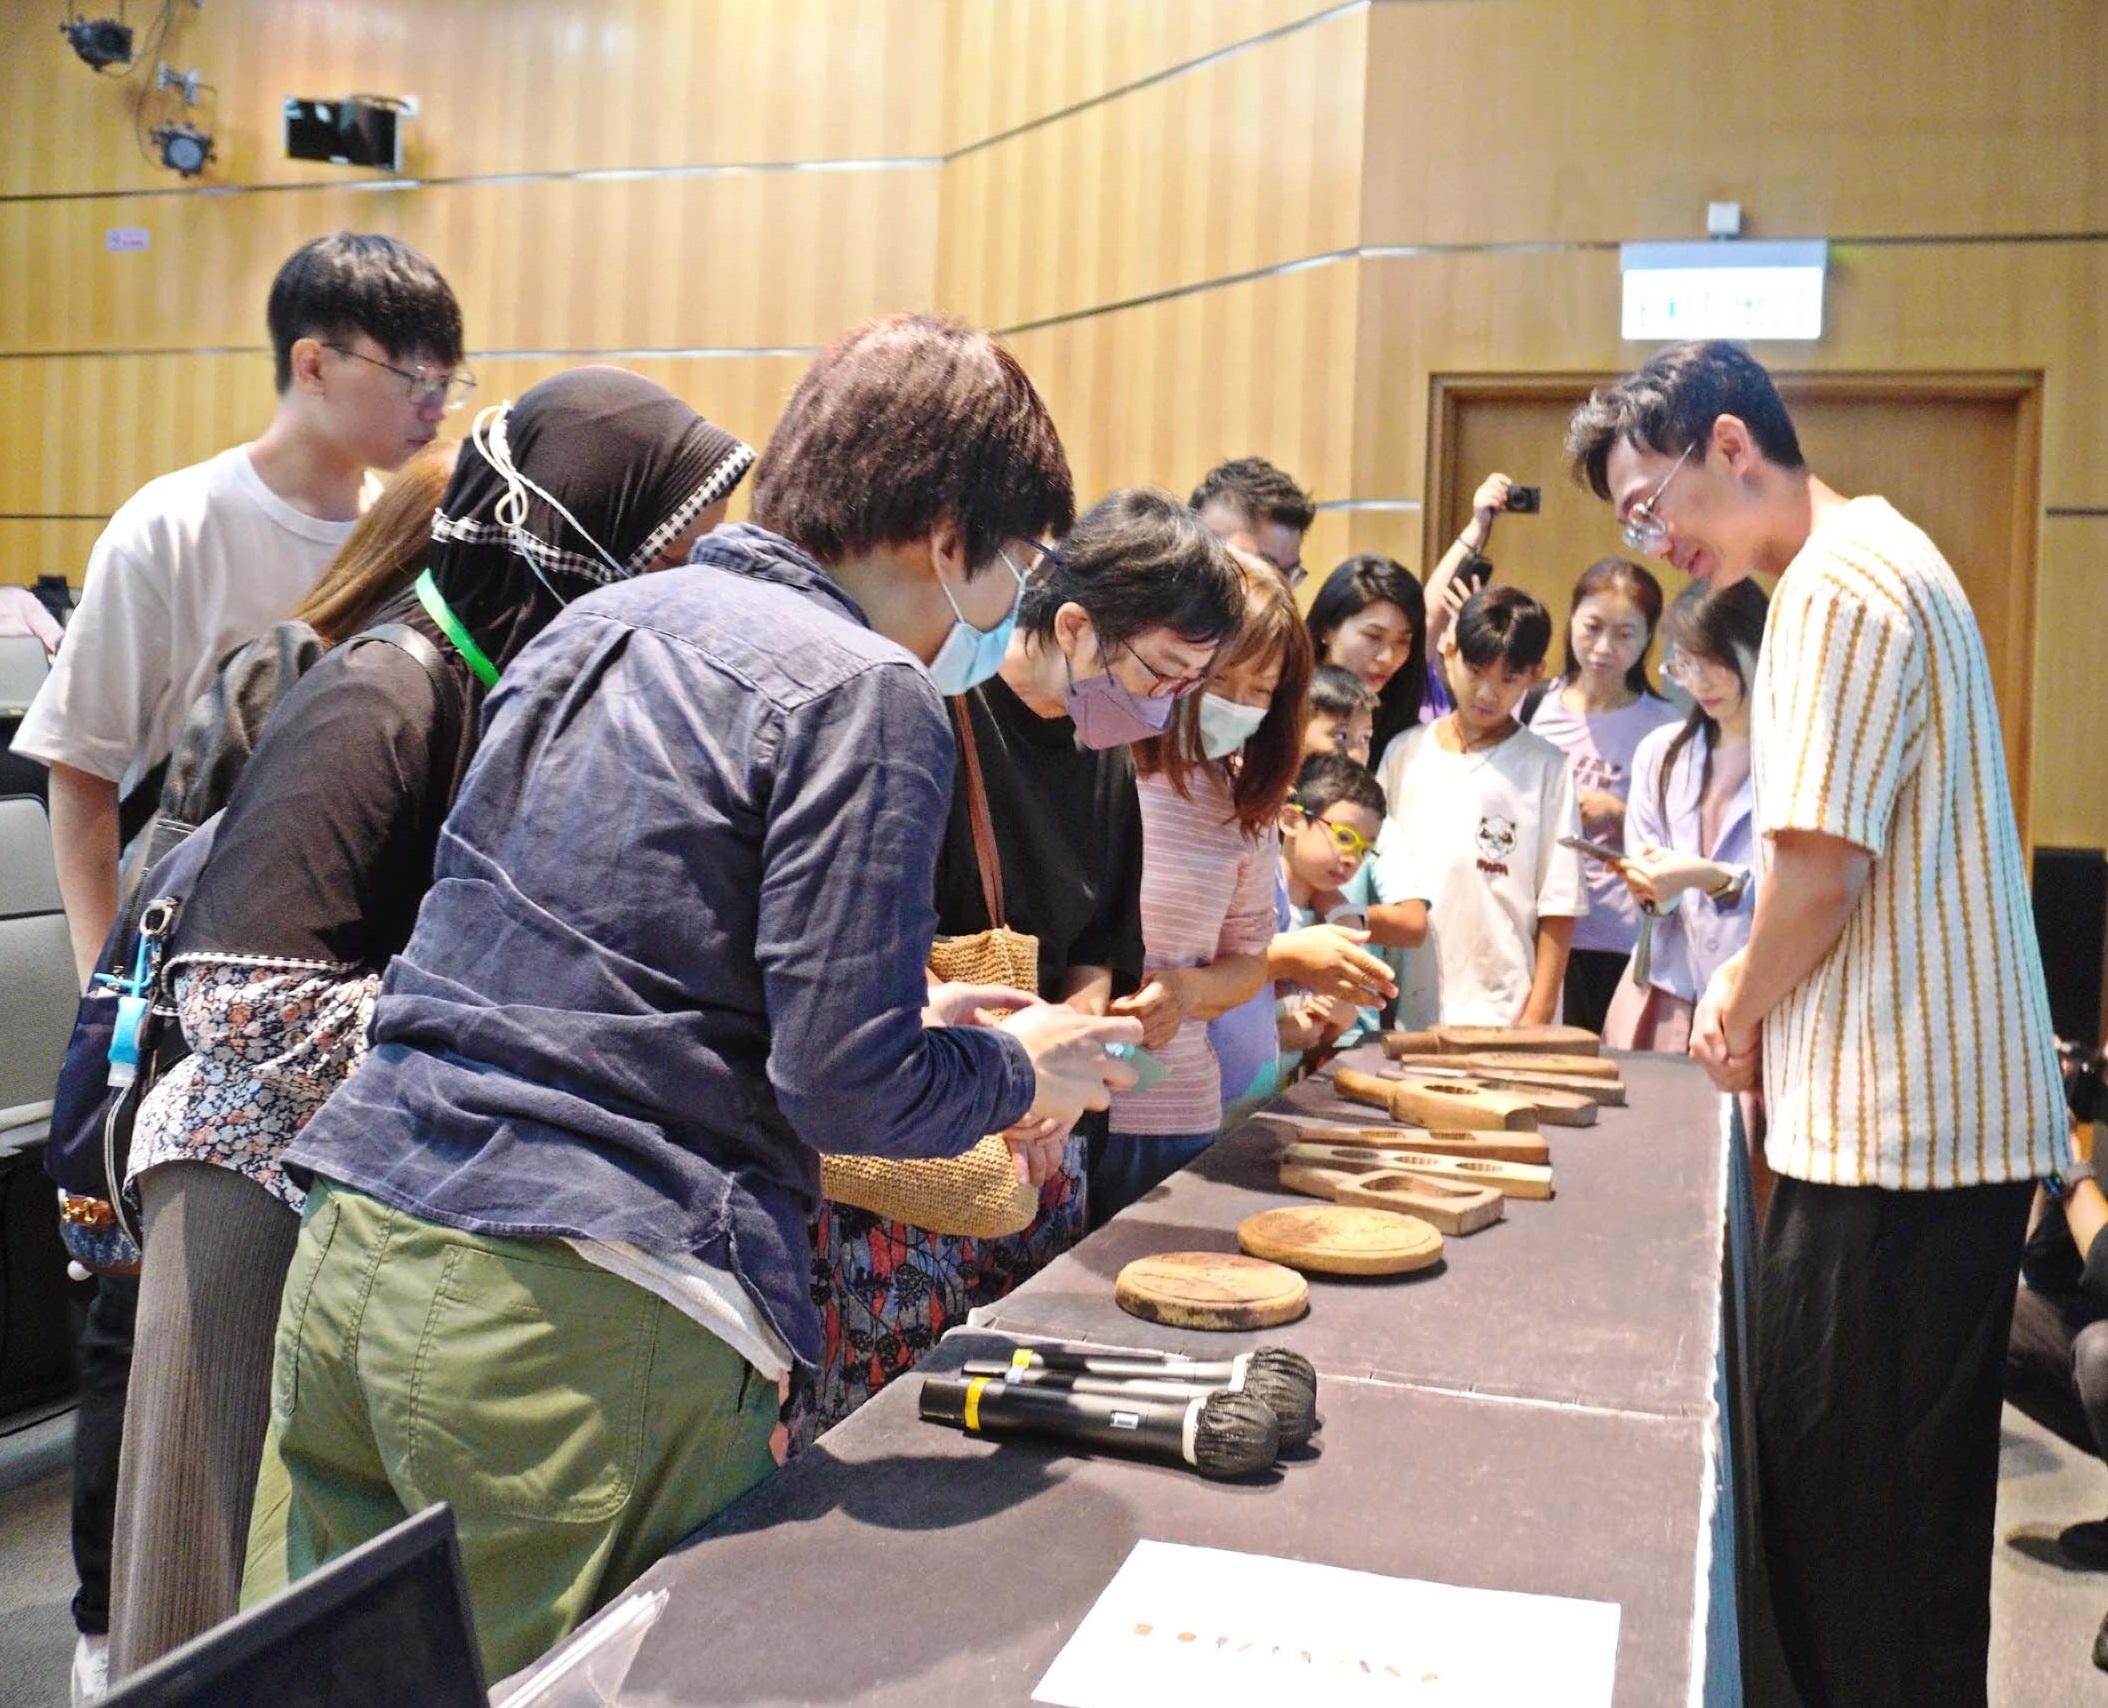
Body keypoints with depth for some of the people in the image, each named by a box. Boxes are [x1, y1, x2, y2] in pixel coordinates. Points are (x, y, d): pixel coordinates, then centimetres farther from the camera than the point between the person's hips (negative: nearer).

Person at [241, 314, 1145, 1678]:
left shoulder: (600, 623, 15)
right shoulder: (864, 695, -10)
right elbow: (850, 1090, -15)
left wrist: (899, 1013, 23)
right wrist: (1021, 1073, 6)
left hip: (353, 1256, 8)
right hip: (578, 1320, -8)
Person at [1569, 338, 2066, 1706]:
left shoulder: (1840, 587, -14)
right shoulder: (1878, 558, 18)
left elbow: (1819, 875, -20)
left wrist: (1738, 1020, -3)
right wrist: (1754, 995, 13)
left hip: (1897, 1131, -10)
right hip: (1942, 1120, 10)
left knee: (1863, 1535, 0)